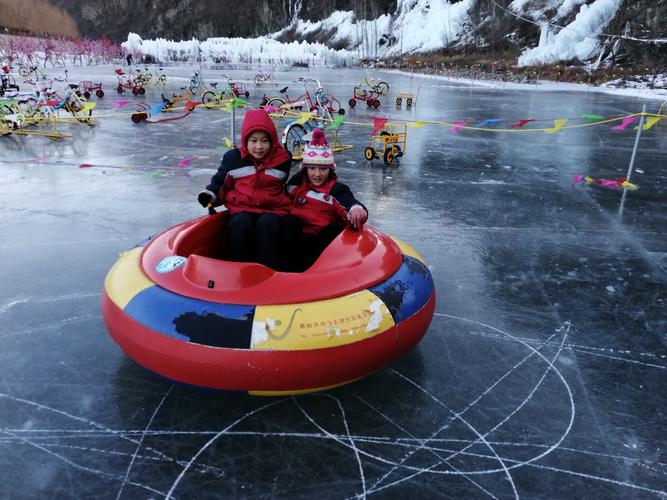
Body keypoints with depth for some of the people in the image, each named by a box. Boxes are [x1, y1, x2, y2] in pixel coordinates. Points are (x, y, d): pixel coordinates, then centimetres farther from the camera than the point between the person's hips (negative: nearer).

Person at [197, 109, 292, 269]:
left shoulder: (282, 160, 8)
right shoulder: (233, 158, 6)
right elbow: (219, 181, 18)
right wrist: (210, 194, 0)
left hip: (272, 209, 0)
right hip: (242, 209, 1)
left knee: (267, 224, -36)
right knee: (241, 224, -35)